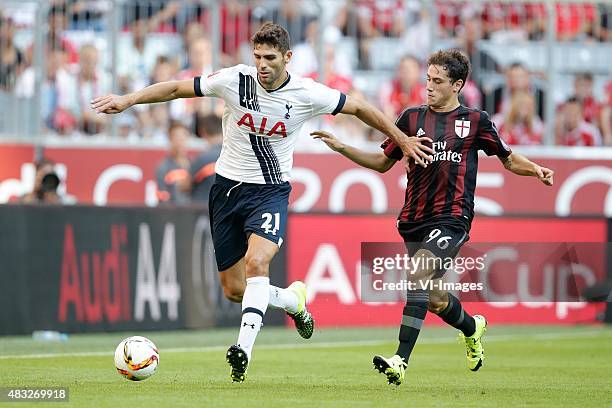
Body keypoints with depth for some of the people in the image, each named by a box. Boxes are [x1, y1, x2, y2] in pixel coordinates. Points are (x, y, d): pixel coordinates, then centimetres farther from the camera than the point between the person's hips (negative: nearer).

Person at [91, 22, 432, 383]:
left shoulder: (307, 94, -11)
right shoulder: (235, 79, -10)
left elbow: (360, 108, 4)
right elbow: (177, 89, -1)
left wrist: (403, 140, 9)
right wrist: (128, 100, -9)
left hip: (270, 191, -3)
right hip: (228, 187, 3)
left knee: (256, 261, -30)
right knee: (233, 289, 5)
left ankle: (245, 349, -34)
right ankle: (292, 299, 35)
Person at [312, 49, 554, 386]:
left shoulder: (476, 121, 3)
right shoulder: (412, 117, 10)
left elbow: (509, 159, 13)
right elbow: (383, 162, 16)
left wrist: (535, 170, -7)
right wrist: (341, 148, 5)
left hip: (452, 219, -4)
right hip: (414, 220, 4)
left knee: (418, 273, -27)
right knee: (435, 300, 10)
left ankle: (401, 361, -30)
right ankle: (473, 327, 45)